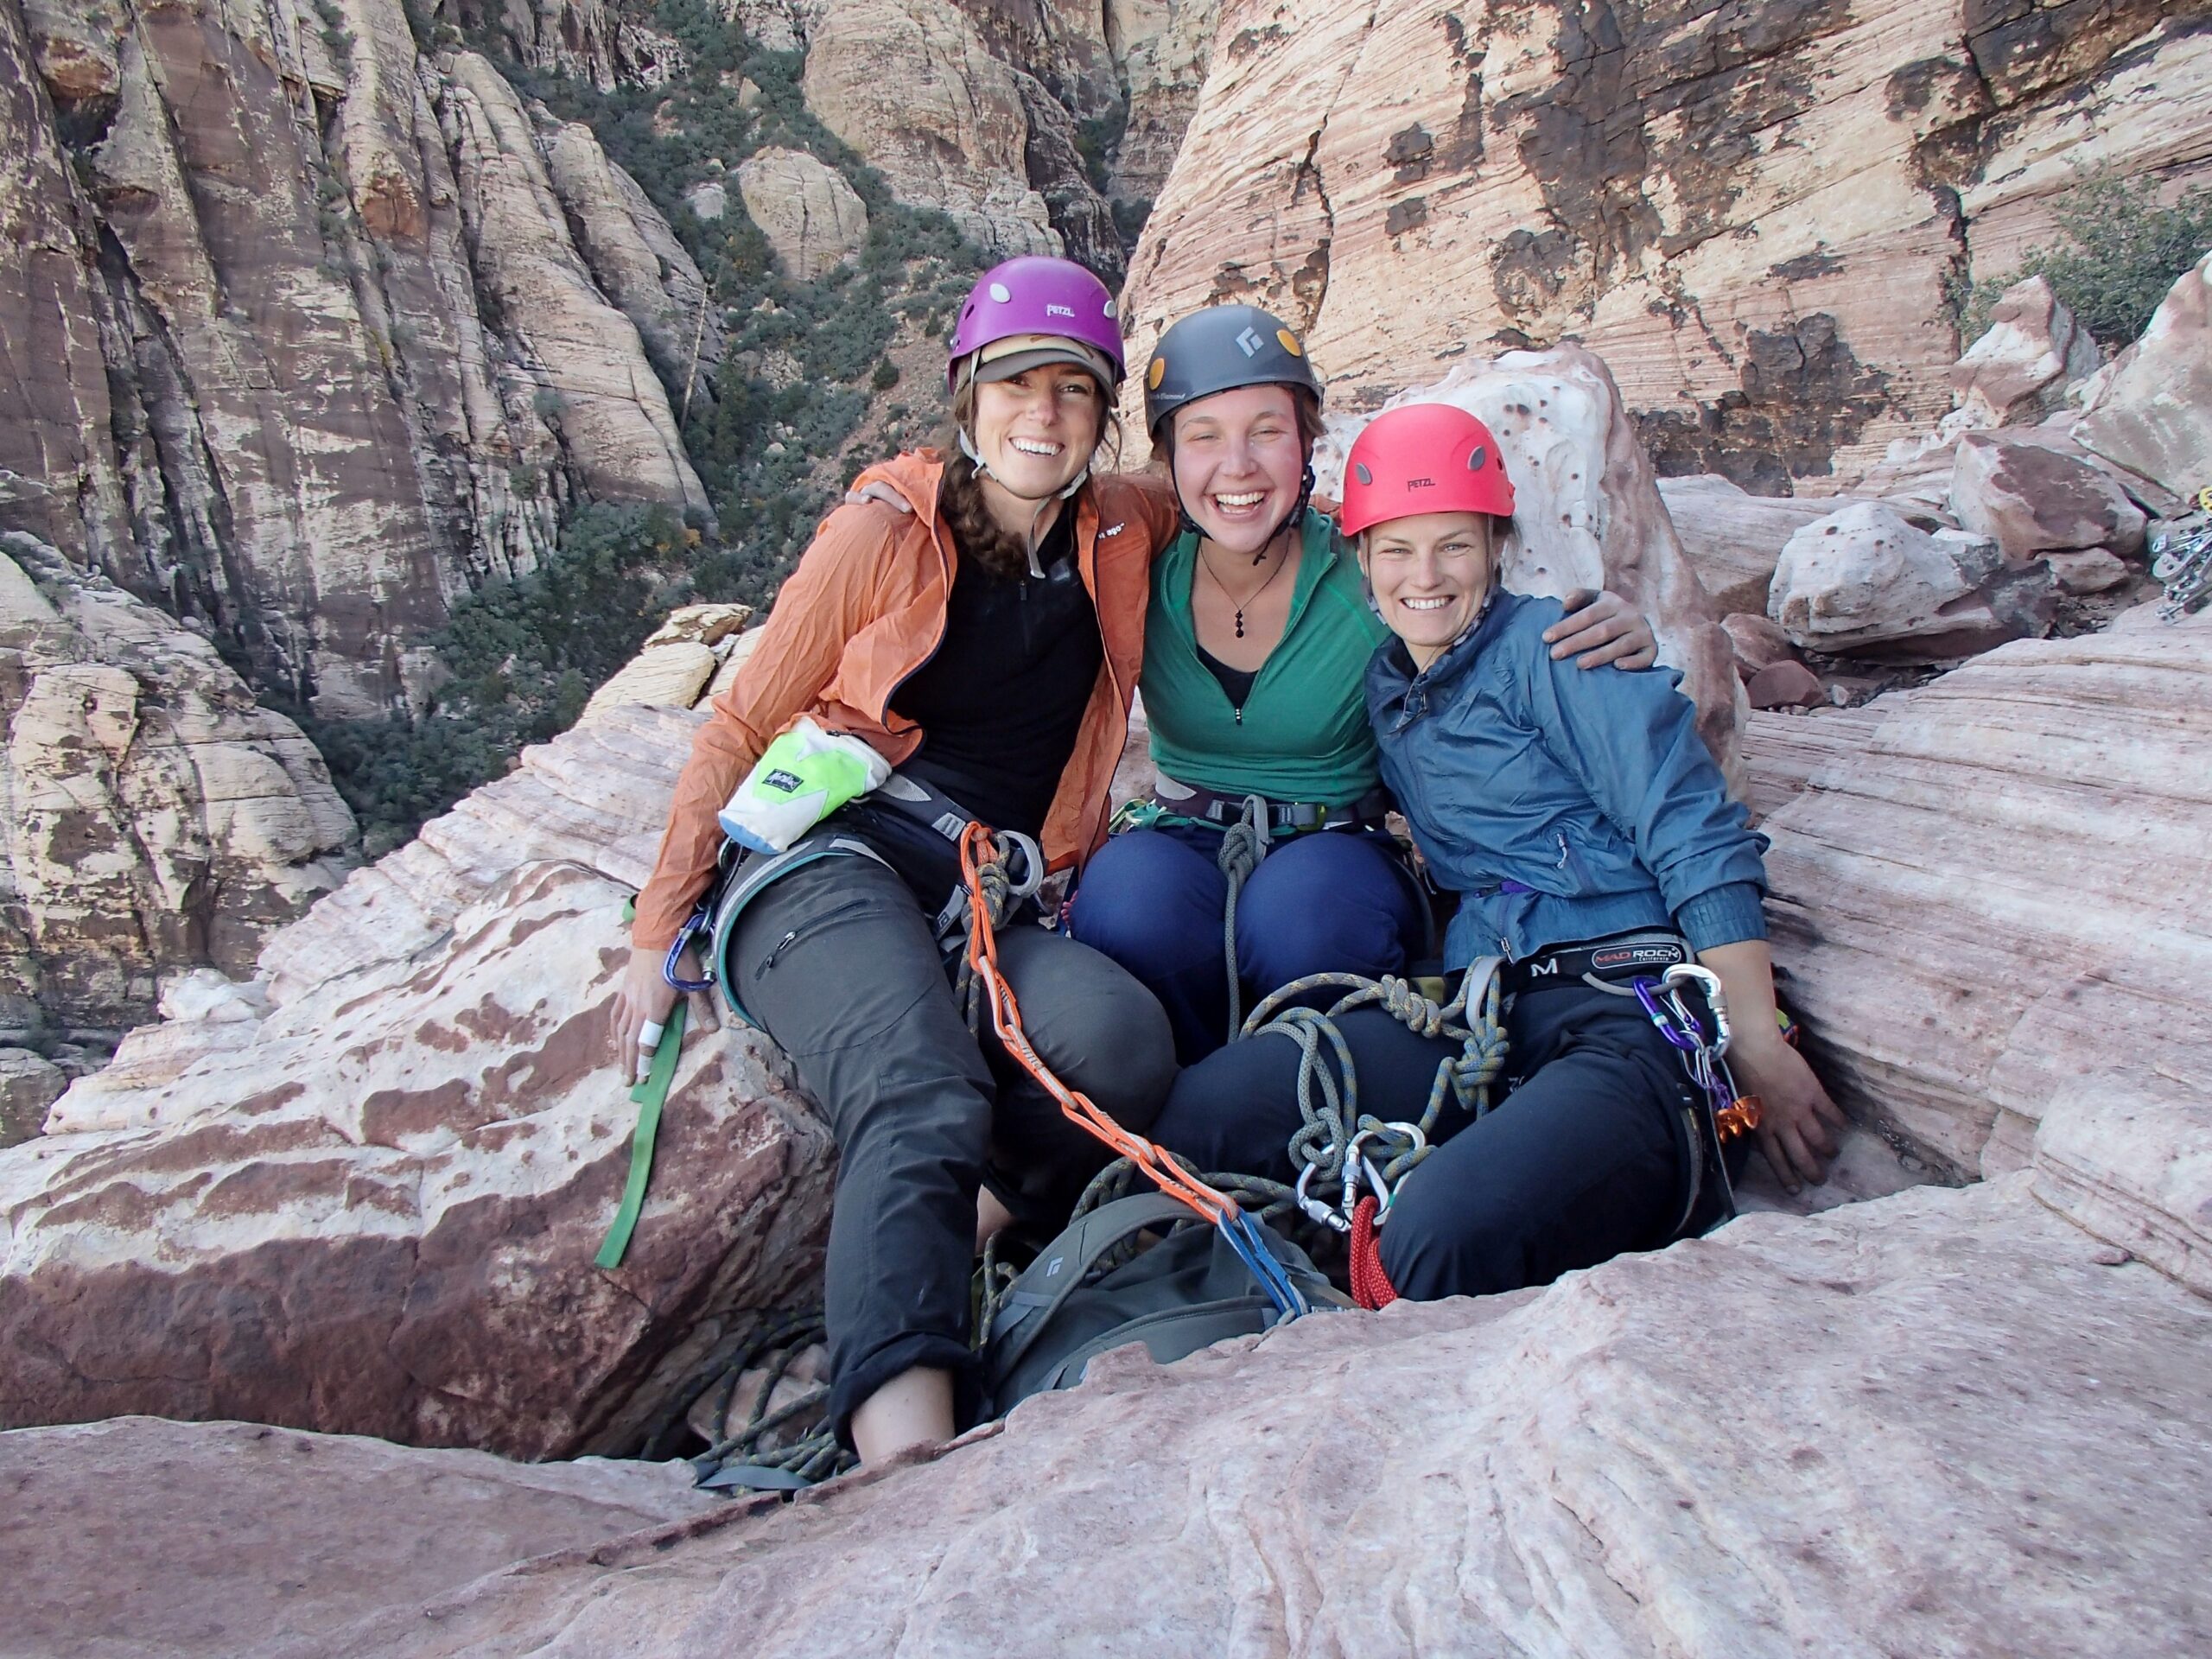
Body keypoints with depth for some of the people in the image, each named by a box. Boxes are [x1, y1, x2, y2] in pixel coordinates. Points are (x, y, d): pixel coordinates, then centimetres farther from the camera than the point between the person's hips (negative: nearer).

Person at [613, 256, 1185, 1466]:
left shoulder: (1121, 535, 11)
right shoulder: (888, 532, 2)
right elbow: (740, 727, 6)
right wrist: (658, 935, 6)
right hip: (836, 864, -3)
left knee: (1126, 1041, -32)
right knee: (926, 1102, -35)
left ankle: (913, 1250, -19)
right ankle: (906, 1454, -49)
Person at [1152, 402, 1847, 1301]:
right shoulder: (1381, 686, 19)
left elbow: (1698, 840, -4)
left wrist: (1759, 1050, -10)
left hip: (1633, 1009, -5)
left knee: (1441, 1240, -34)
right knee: (1202, 1110, -20)